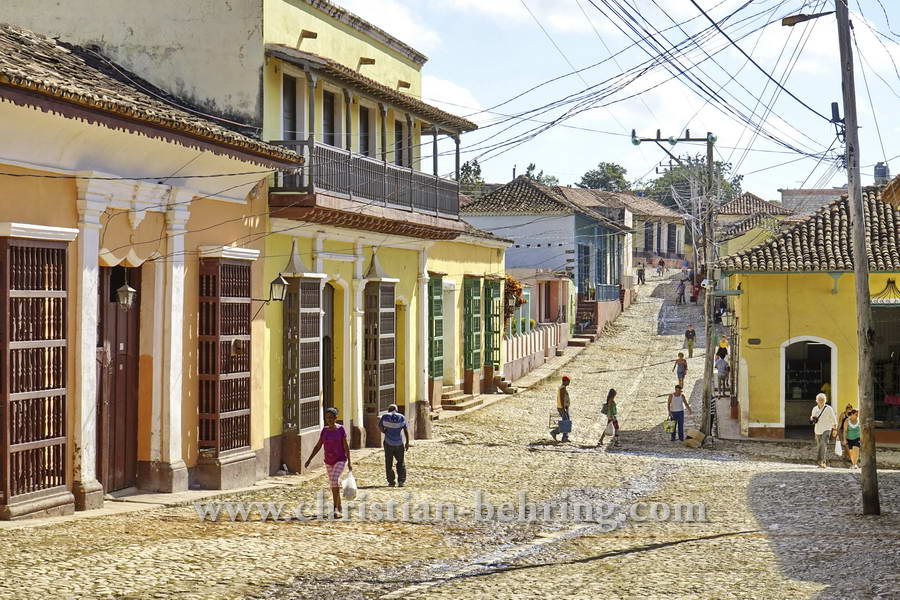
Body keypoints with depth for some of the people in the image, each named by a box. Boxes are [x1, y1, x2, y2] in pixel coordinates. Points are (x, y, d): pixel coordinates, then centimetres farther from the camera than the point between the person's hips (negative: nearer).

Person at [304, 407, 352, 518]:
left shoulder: (341, 429, -8)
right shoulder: (324, 430, 3)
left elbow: (346, 446, -7)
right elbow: (318, 446, 7)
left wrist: (349, 463, -10)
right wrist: (309, 459, 0)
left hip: (340, 460, -5)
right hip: (329, 462, 5)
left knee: (335, 480, -24)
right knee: (334, 484, 11)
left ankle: (335, 509, -24)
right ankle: (339, 508, 26)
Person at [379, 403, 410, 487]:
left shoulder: (385, 416, 0)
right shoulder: (401, 417, 2)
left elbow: (379, 425, -11)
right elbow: (406, 430, -2)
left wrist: (384, 432, 6)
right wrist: (407, 443, 1)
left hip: (388, 443, -1)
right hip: (399, 443, 1)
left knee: (389, 463, 8)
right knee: (401, 462, 12)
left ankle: (391, 481, 6)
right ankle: (401, 481, 4)